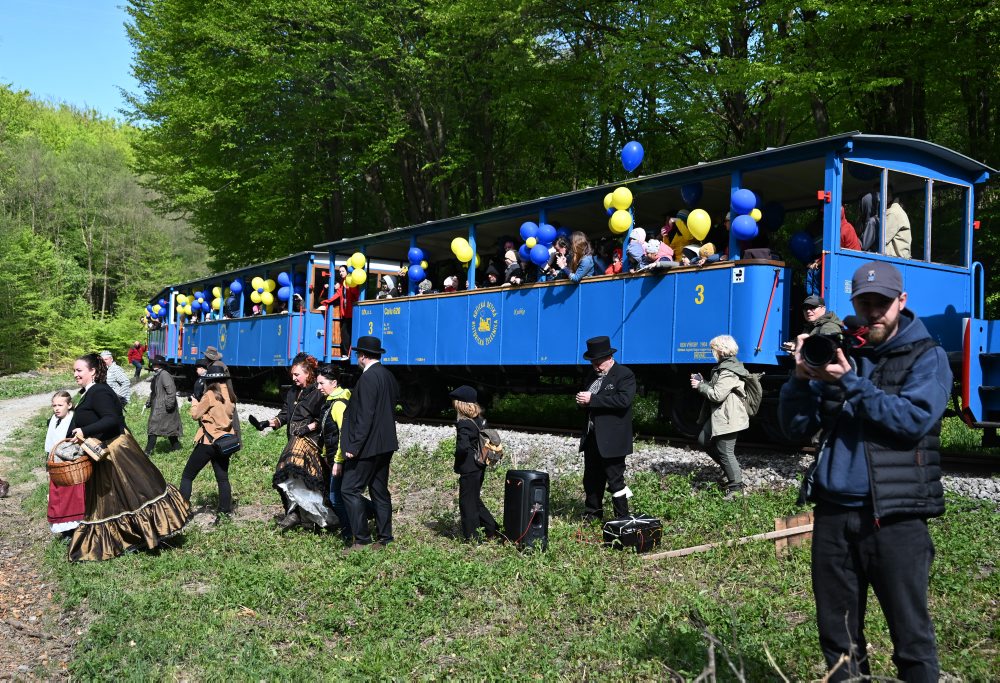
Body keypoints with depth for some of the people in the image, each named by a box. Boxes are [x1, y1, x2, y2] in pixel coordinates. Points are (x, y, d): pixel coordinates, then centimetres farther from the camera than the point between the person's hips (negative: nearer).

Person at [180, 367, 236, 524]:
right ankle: (225, 512, 12)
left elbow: (195, 414, -6)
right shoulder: (228, 395, 6)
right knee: (222, 478, 12)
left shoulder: (210, 395, -12)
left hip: (208, 441, -6)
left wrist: (195, 403, 11)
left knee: (187, 476, 4)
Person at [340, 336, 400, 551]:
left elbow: (365, 416, -22)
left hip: (368, 445, -9)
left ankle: (362, 539, -3)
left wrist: (354, 446, -20)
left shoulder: (368, 378, -16)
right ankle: (384, 539, 18)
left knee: (351, 490, -3)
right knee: (379, 491, 14)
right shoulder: (388, 375, 11)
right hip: (385, 444, 9)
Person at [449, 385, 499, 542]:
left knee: (467, 501, 3)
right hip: (479, 466, 9)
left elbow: (463, 446, -30)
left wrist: (457, 455, -11)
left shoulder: (464, 424, -20)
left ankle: (471, 537, 10)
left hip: (468, 469, -9)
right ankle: (492, 530, 23)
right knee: (475, 499, 21)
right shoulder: (480, 420, 6)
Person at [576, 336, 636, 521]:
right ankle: (592, 514, 26)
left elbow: (623, 400, -24)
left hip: (612, 439, -8)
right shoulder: (593, 376, 16)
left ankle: (622, 518, 7)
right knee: (591, 479, 14)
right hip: (592, 436, 8)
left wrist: (592, 399, -23)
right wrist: (582, 401, -1)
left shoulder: (624, 375, -8)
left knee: (615, 480, -3)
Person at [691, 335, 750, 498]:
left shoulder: (729, 372, -20)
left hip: (727, 418, -11)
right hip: (718, 416, 11)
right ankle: (730, 470, 28)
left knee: (725, 452, -4)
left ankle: (736, 486, 7)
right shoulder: (723, 366, 13)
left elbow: (717, 395, -24)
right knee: (704, 440, 20)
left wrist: (700, 386, -11)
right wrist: (702, 382, 6)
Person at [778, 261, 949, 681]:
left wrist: (851, 383, -19)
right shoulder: (836, 351, 12)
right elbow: (797, 427, 7)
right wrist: (801, 378, -9)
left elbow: (913, 419, -15)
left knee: (911, 635, 3)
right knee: (837, 635, 13)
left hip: (895, 515, -4)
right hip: (833, 511, 4)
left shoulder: (926, 357, 3)